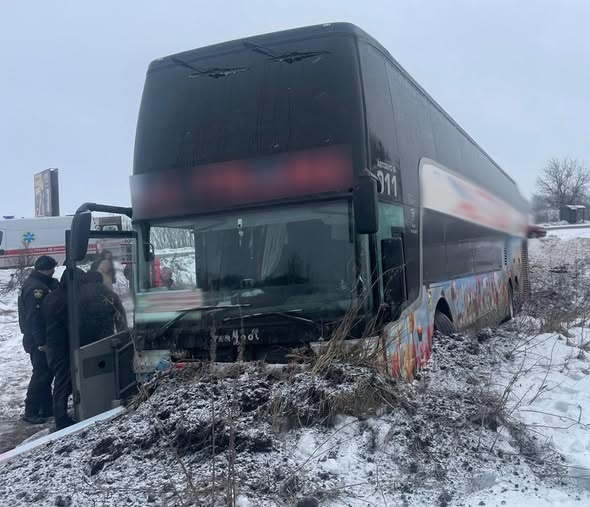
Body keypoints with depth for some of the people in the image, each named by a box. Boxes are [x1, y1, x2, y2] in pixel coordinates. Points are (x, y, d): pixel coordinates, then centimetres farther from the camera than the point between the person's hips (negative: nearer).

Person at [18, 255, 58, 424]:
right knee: (41, 375, -4)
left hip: (40, 339, 10)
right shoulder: (36, 288, -20)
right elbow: (34, 317, -25)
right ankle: (31, 412, 3)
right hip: (39, 341, -10)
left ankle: (46, 408, 24)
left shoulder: (39, 284, 13)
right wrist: (41, 342, -24)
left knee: (46, 372, 16)